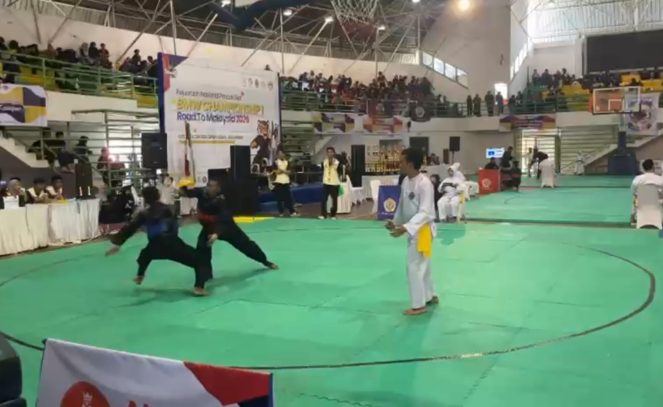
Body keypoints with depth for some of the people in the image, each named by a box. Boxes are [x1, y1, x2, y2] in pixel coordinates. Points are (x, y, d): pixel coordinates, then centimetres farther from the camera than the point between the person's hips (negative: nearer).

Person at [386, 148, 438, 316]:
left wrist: (405, 228, -35)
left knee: (415, 266, -4)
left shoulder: (424, 184, -25)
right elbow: (402, 206, 15)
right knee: (423, 264, 21)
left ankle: (418, 305, 9)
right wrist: (395, 222, 4)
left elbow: (425, 213, -28)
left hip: (422, 229, -9)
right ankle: (430, 296, 38)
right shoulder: (406, 181, 2)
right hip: (413, 228, 9)